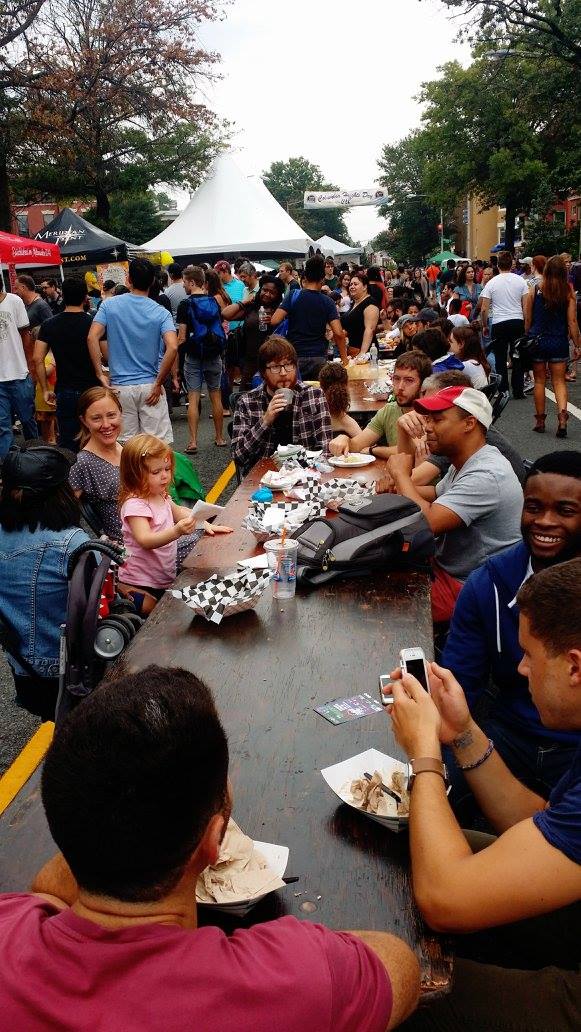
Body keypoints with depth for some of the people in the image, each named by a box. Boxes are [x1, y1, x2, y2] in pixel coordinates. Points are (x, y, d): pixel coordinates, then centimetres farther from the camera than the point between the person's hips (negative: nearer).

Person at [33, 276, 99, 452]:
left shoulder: (49, 325, 2)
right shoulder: (94, 323, -6)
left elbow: (38, 359, -3)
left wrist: (45, 390, 3)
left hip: (65, 393, 2)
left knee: (67, 444, 7)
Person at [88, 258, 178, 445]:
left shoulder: (110, 305, 0)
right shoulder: (161, 313, -4)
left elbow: (92, 337, -11)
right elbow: (172, 347, -18)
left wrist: (100, 374, -6)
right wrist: (159, 383, -10)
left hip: (120, 386, 1)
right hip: (150, 386, -1)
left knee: (126, 444, 10)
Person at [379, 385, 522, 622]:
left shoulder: (487, 476, -27)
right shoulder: (464, 463, 7)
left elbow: (426, 523, -33)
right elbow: (437, 495, 24)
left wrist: (401, 474, -16)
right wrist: (399, 487, 3)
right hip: (445, 566, 10)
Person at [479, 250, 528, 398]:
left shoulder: (492, 283, -3)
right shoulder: (520, 281, 1)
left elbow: (484, 309, -4)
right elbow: (526, 306, 1)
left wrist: (484, 326, 9)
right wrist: (526, 325, 11)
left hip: (499, 324, -2)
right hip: (518, 322, 2)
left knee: (500, 359, 6)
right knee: (518, 358, 8)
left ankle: (503, 390, 7)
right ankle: (518, 391, 10)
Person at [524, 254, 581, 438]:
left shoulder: (534, 291, -6)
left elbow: (527, 320, -2)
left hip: (537, 340, 0)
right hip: (559, 343, 0)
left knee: (540, 381, 11)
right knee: (559, 381, 7)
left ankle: (540, 421, 15)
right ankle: (562, 415, -14)